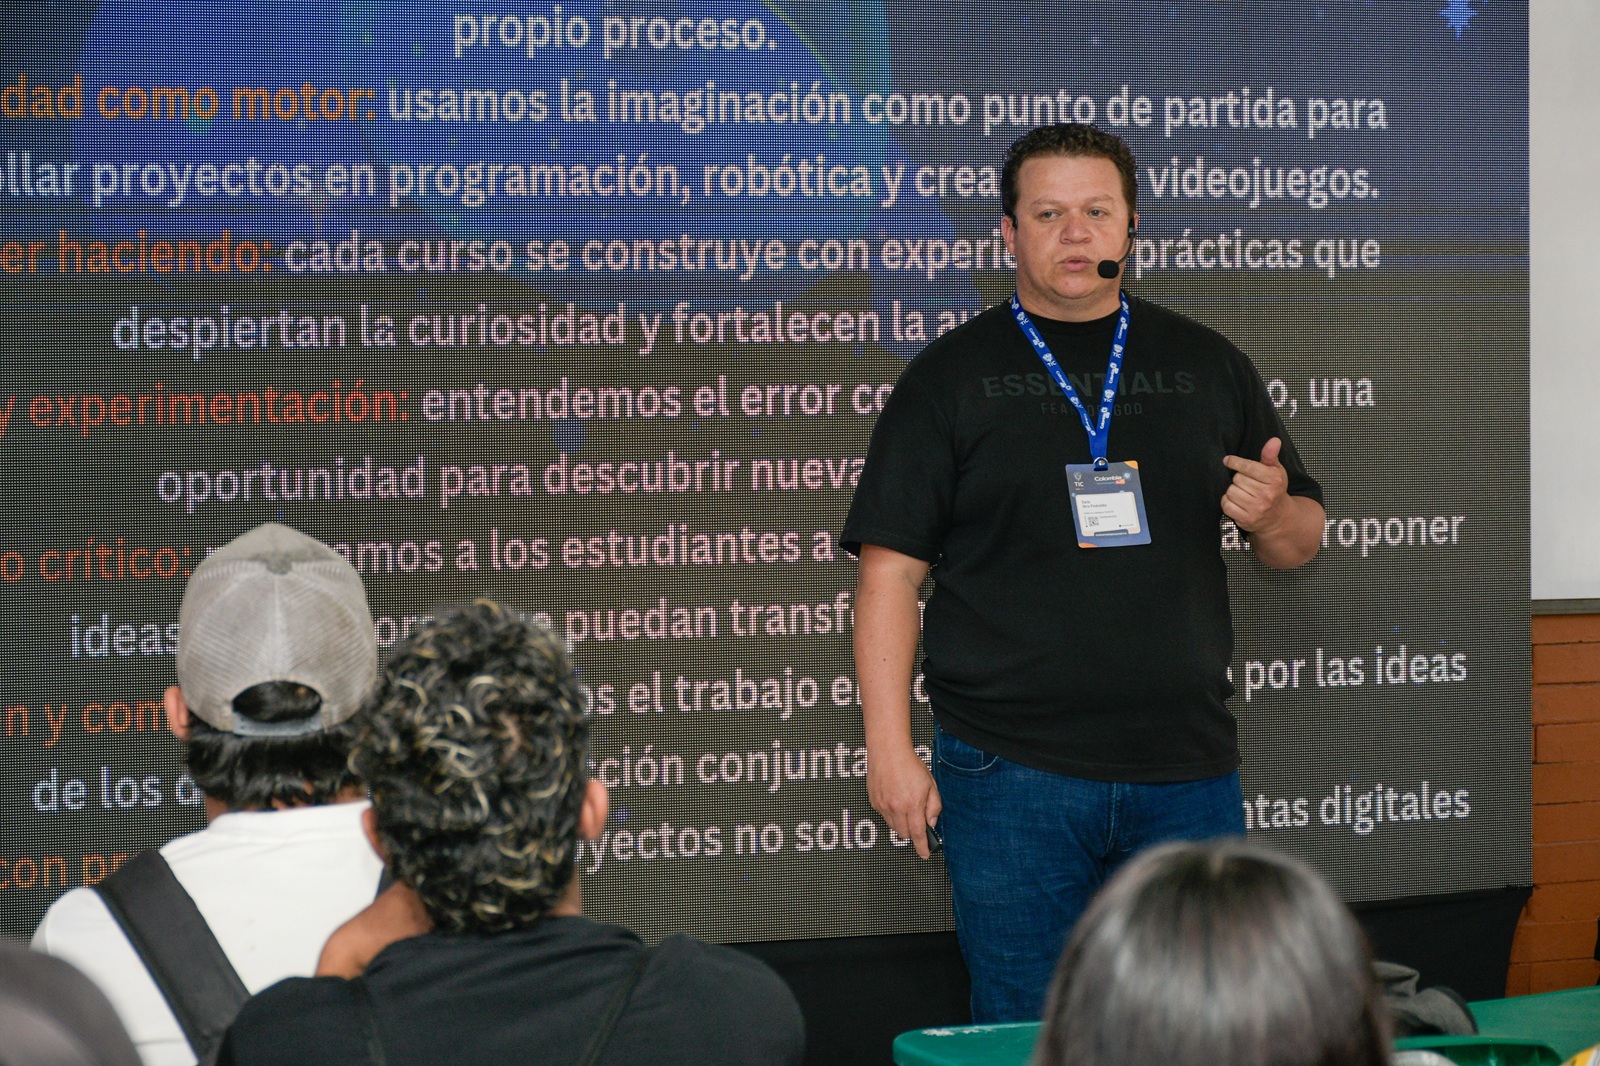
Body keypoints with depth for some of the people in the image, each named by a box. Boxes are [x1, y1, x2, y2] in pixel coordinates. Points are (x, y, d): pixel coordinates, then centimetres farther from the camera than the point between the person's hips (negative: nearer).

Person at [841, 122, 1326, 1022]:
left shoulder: (1206, 365, 12)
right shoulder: (953, 376, 4)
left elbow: (1302, 539, 17)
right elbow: (891, 572, 0)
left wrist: (1271, 515, -8)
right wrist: (891, 751, -8)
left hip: (1188, 771, 3)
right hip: (1011, 772, -2)